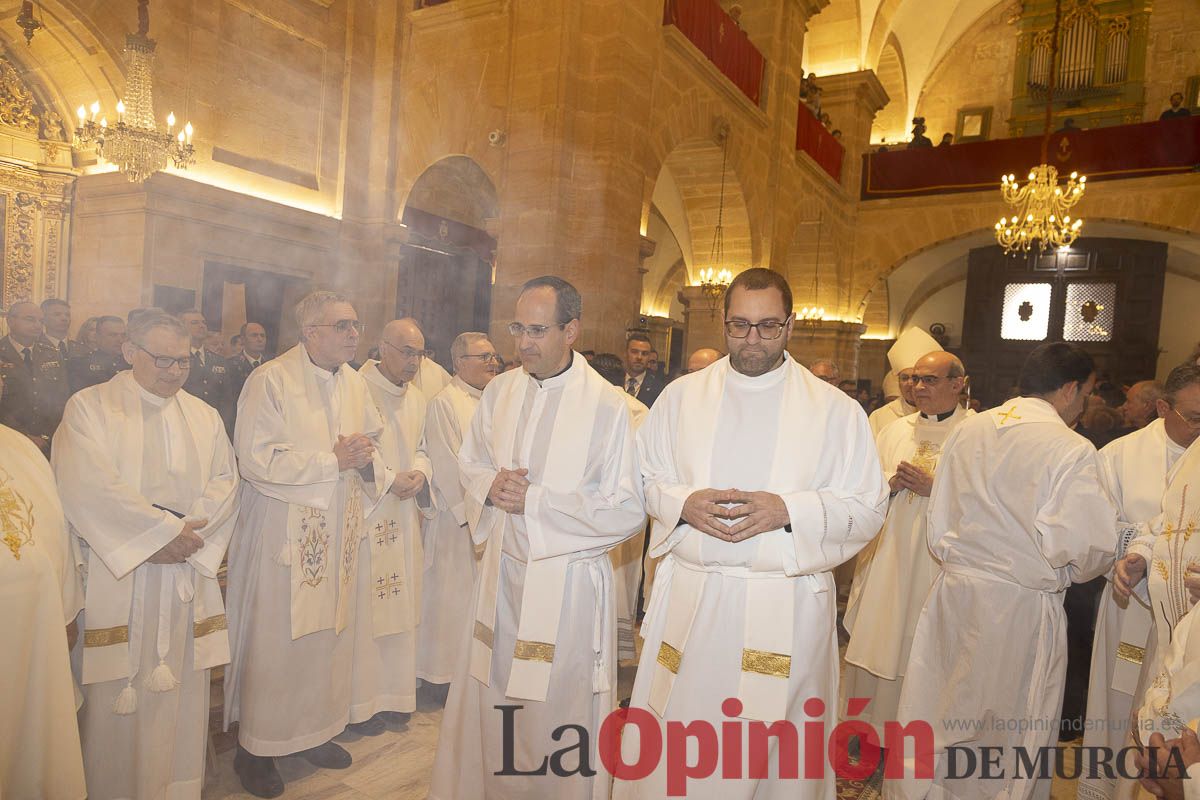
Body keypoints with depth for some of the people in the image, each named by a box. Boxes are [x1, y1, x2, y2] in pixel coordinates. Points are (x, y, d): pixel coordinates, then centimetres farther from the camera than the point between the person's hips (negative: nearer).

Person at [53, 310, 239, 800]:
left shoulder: (203, 417, 13)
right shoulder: (89, 408, 0)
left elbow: (225, 482, 5)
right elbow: (88, 487, -12)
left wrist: (187, 532, -12)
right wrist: (164, 531, -14)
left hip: (186, 576, 3)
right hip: (114, 575, -3)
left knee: (179, 695, 8)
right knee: (115, 696, 3)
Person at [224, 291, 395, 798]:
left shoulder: (355, 384, 8)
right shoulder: (270, 381, -12)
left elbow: (372, 445, 16)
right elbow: (256, 459, -20)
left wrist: (367, 460, -8)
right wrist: (334, 460, -19)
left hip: (340, 535, 6)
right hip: (284, 536, -6)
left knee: (331, 633, 14)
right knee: (274, 641, 4)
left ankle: (314, 730, 32)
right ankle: (256, 748, 23)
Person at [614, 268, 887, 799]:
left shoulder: (835, 410, 0)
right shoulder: (681, 396, 6)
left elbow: (867, 510, -1)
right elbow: (642, 480, 10)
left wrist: (787, 510, -16)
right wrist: (683, 503, -11)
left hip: (786, 608, -1)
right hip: (689, 600, 2)